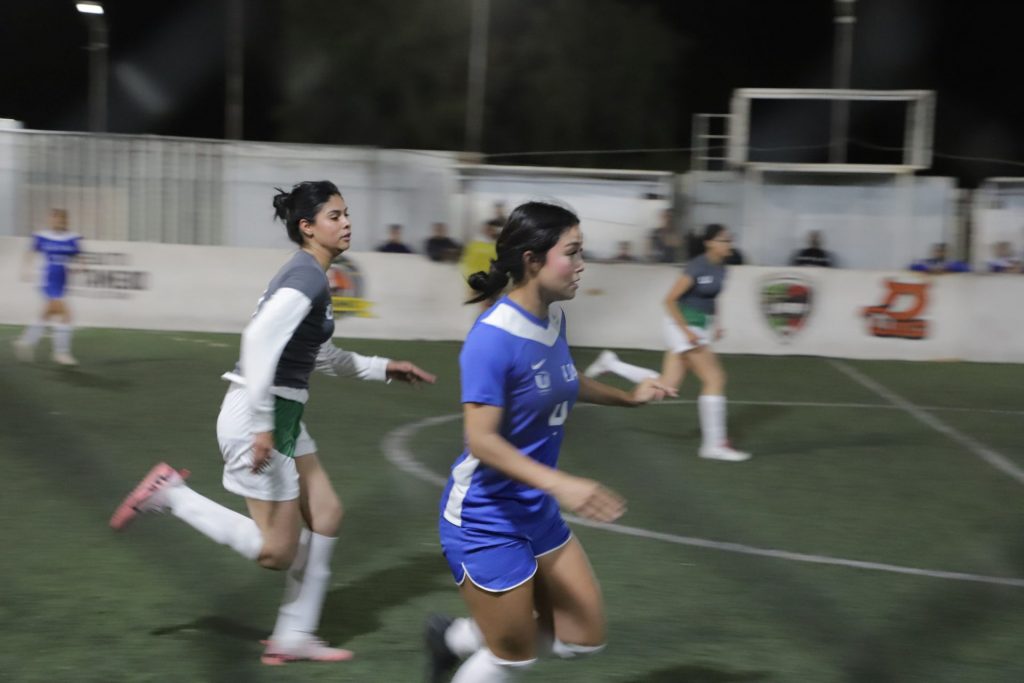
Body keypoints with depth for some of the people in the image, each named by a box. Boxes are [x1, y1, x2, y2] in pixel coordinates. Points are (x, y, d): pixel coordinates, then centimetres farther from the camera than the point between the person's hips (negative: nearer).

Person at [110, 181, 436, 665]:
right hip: (260, 416, -10)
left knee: (326, 515, 12)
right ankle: (171, 494, 4)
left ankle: (293, 637, 19)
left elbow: (321, 356, 27)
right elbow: (260, 340, -29)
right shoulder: (308, 276, -16)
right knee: (277, 551, -2)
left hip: (280, 415, 10)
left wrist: (383, 368, 25)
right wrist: (261, 424, -29)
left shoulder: (308, 275, 14)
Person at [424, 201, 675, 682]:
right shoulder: (494, 336, -25)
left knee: (583, 637, 10)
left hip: (536, 510, 8)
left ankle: (455, 638, 28)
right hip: (485, 517, -8)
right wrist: (560, 484, -35)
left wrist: (627, 397, 16)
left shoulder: (554, 316, 1)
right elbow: (481, 440, -27)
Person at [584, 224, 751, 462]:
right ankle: (714, 444, -5)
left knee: (667, 386, 9)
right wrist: (687, 331, -21)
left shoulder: (720, 268, 6)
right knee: (715, 378, -12)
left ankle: (610, 363, 22)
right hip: (683, 325, -9)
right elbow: (669, 301, -18)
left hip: (700, 326, 9)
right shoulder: (696, 267, -19)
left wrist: (715, 324, 11)